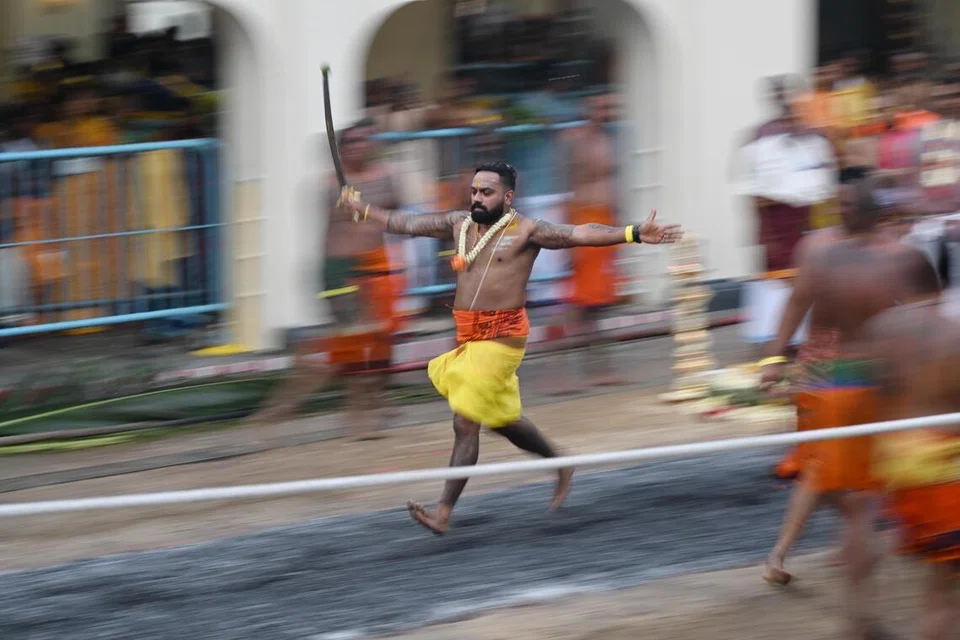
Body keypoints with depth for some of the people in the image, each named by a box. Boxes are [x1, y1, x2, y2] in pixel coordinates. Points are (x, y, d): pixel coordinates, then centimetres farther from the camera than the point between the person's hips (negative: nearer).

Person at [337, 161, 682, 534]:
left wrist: (634, 234, -28)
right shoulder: (460, 225, 12)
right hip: (466, 337, 7)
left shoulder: (525, 231, -7)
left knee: (465, 423, -12)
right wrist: (360, 209, 24)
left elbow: (579, 235, -17)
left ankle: (443, 513, -12)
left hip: (501, 336, -7)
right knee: (501, 419, 18)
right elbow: (407, 224, 21)